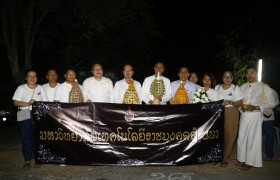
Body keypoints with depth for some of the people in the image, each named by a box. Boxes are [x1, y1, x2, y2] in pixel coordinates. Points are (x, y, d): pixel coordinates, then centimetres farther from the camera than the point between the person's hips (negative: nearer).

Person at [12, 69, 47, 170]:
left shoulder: (40, 88, 10)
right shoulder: (21, 88, 5)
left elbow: (45, 102, 9)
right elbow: (16, 102, -3)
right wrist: (28, 103, -17)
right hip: (24, 117, -1)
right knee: (26, 139, 0)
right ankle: (27, 160, 10)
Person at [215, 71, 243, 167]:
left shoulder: (236, 88, 1)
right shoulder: (217, 87, 11)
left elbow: (240, 103, -3)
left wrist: (229, 102, -17)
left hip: (231, 114, -2)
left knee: (229, 136, -1)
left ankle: (225, 158, 10)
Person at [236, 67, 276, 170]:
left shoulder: (264, 87, -3)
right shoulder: (243, 87, 11)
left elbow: (271, 104, -4)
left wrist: (255, 107, -16)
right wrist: (241, 107, -5)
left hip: (255, 116, -4)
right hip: (244, 115, 4)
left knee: (253, 139, 1)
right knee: (241, 137, 8)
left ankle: (250, 162, 14)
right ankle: (242, 159, 23)